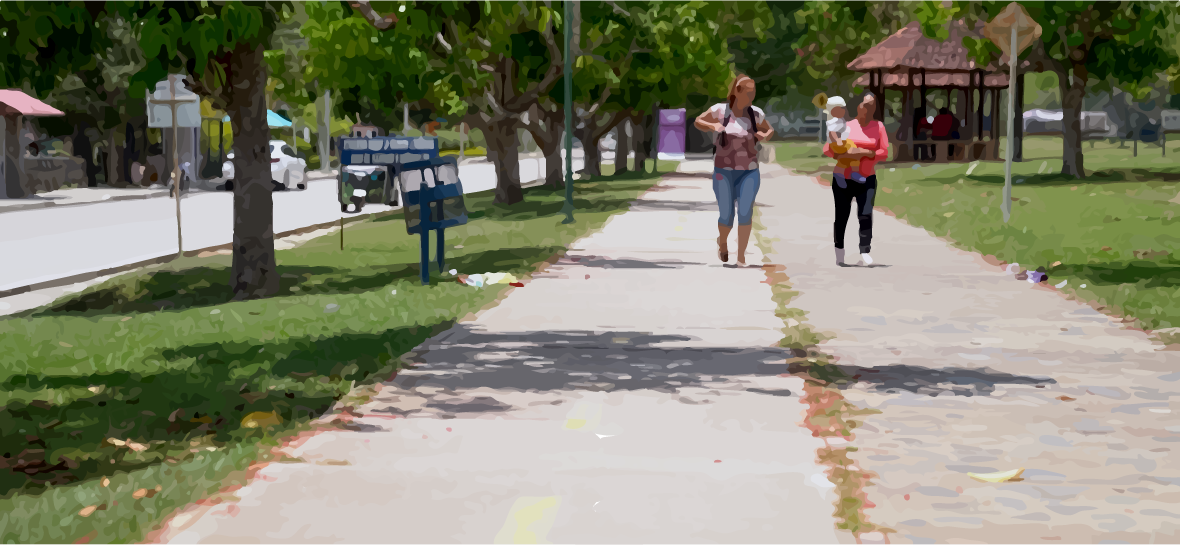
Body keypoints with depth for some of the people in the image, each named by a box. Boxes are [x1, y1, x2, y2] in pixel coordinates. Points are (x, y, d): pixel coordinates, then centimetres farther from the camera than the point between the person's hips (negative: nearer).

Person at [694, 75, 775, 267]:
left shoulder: (755, 113, -1)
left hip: (748, 172, 1)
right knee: (726, 218, -4)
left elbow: (770, 130, 15)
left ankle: (741, 256, -5)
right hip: (724, 172, -1)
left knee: (746, 211, -20)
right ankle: (722, 240, 33)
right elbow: (697, 122, 4)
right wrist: (712, 126, -18)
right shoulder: (720, 109, -7)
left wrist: (764, 135, -10)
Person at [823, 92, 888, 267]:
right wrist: (844, 155, -21)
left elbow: (884, 152, -6)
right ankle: (839, 251, 25)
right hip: (843, 179, 0)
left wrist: (865, 153, -20)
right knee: (841, 217, 7)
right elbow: (827, 149, -4)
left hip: (867, 180, 0)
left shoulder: (878, 127, 1)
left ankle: (865, 252, -17)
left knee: (865, 214, -18)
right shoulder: (846, 127, -1)